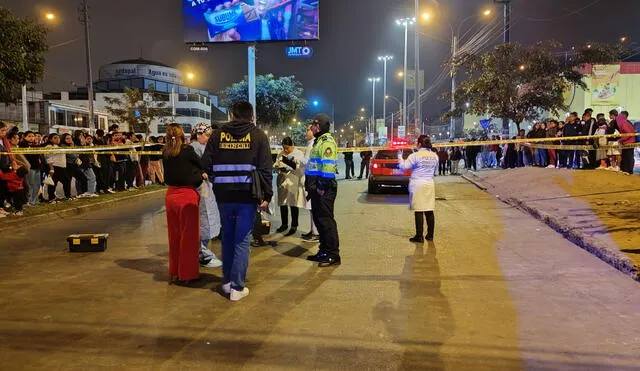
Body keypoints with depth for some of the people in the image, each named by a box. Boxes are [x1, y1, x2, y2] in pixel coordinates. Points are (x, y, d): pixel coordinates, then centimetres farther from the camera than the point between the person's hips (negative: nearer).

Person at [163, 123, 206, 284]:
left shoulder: (166, 153, 3)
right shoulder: (188, 150, -11)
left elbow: (168, 174, 9)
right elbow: (202, 166, -1)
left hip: (171, 195, 6)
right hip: (187, 195, -5)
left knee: (174, 235, 16)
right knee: (188, 236, 4)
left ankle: (174, 272, 27)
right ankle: (186, 274, 11)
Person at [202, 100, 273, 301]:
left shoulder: (218, 134, 5)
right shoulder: (258, 135, 0)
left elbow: (206, 164, 2)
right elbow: (266, 168, -5)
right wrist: (267, 195, -1)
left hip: (223, 194, 3)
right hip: (247, 195, -3)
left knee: (227, 237, 18)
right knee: (242, 240, 4)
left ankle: (227, 281, 29)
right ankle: (237, 287, 6)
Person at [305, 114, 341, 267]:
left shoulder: (327, 141, -12)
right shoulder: (319, 141, 21)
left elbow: (328, 166, -22)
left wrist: (322, 186, -24)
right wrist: (311, 185, 22)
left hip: (324, 189, -10)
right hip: (316, 188, 10)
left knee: (326, 220, -7)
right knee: (318, 219, 15)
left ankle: (333, 255, 0)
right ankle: (324, 251, 25)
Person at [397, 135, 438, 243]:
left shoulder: (415, 156, -12)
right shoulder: (435, 156, 5)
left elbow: (403, 166, -11)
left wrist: (400, 156, 4)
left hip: (417, 185, -5)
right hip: (430, 185, 5)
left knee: (419, 211, -2)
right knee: (429, 211, 9)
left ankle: (419, 236, 2)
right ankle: (430, 235, 15)